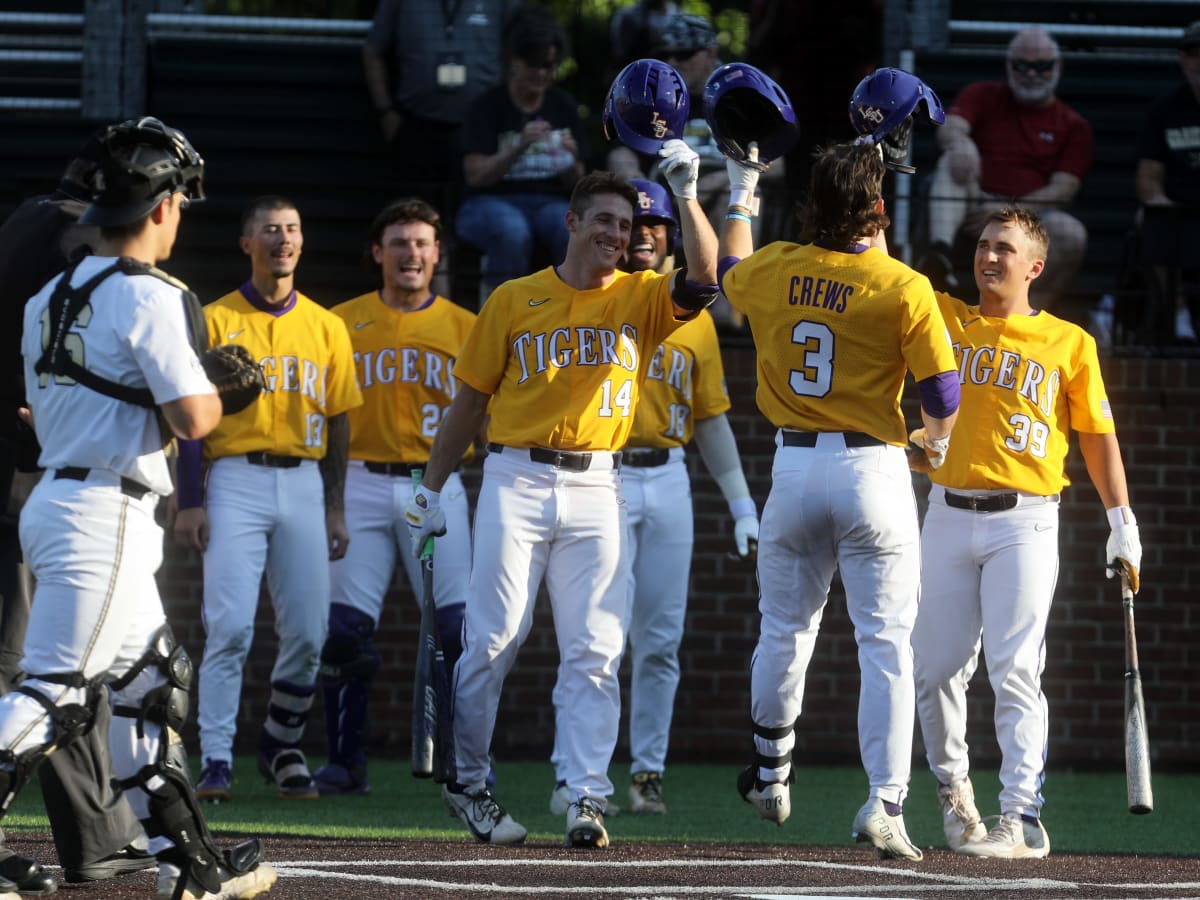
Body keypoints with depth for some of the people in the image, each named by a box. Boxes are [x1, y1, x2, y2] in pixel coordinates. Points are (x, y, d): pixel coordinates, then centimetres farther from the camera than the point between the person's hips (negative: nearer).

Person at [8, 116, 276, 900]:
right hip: (104, 517, -10)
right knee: (57, 691, -12)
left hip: (54, 499, 10)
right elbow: (192, 418, -18)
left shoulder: (51, 298, 14)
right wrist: (215, 394, 5)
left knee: (153, 680, 16)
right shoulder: (150, 297, -13)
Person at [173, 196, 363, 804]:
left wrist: (335, 508, 9)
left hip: (305, 485, 3)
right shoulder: (215, 321, 2)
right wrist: (189, 503, -9)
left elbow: (336, 422, 15)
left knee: (307, 634, 2)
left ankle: (281, 748, 21)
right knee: (230, 627, -13)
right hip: (236, 483, -3)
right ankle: (216, 762, -12)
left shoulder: (326, 327, 12)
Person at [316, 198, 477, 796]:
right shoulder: (341, 322, 9)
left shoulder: (463, 327, 10)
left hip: (437, 489, 0)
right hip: (360, 484, 0)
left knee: (461, 627, -9)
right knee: (345, 629, -4)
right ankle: (345, 763, 5)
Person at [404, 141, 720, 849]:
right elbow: (471, 399, 11)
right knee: (494, 640, -3)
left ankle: (588, 799, -6)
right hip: (518, 481, -1)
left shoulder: (641, 298, 8)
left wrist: (687, 195, -19)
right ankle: (466, 782, 11)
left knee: (594, 651, -5)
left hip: (597, 490, 1)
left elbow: (705, 278, -12)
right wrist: (432, 491, 10)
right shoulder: (516, 300, 7)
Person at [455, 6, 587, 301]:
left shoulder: (564, 106, 9)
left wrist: (572, 161, -15)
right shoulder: (489, 106, -2)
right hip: (492, 202, -3)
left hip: (549, 202, 3)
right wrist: (520, 147, -25)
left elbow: (574, 184, 9)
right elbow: (475, 175, -11)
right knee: (512, 231, -39)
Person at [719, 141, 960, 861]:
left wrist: (740, 196, 43)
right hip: (874, 470, -4)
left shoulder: (772, 271, 0)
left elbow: (729, 271, 26)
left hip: (794, 468, 4)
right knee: (887, 643, -2)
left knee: (784, 628, 20)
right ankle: (886, 802, -12)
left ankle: (771, 776, 36)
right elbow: (942, 395, -9)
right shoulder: (904, 288, -13)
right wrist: (937, 438, 15)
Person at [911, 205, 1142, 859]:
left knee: (1015, 672, -10)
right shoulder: (944, 319, 11)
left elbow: (1097, 436, 6)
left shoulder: (1068, 343, 5)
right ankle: (951, 785, 27)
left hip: (1025, 523, -3)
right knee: (936, 668, 4)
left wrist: (1123, 524, 2)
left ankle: (1022, 818, -13)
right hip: (948, 516, 3)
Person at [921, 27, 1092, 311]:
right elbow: (949, 128, -5)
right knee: (952, 162, -29)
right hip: (972, 211, 0)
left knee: (1072, 233, -32)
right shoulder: (983, 96, 15)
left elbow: (1063, 189, 1)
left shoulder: (1073, 126, 12)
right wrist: (961, 144, -33)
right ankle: (941, 253, -54)